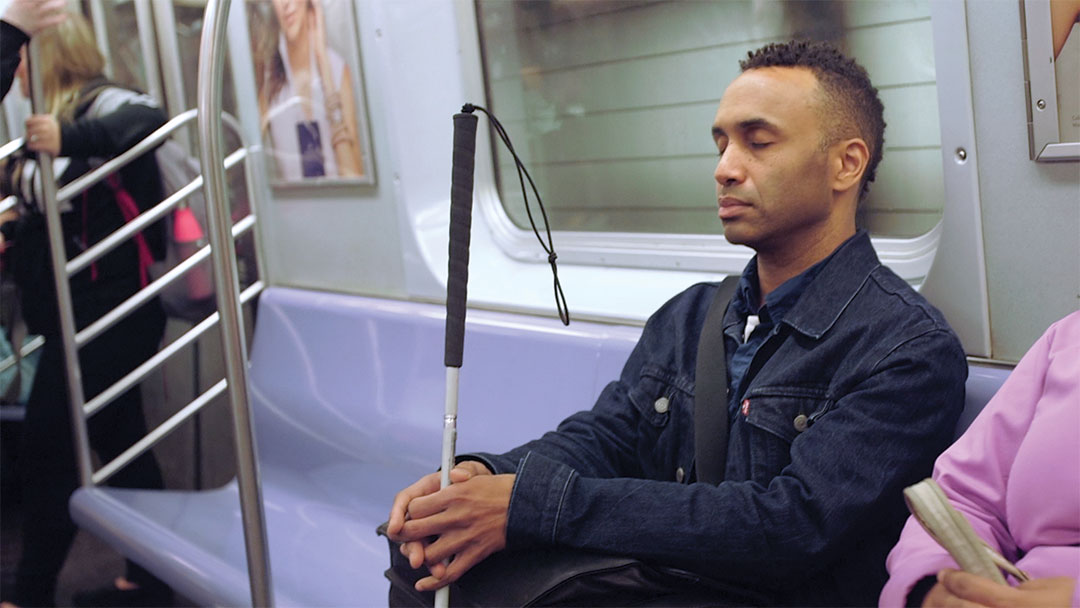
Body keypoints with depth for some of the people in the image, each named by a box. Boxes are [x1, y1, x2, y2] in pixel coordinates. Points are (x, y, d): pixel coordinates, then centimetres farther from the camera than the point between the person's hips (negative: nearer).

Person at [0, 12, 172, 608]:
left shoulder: (97, 104, -11)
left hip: (102, 314, -9)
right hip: (77, 315, 9)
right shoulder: (48, 121, 15)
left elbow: (148, 117, -33)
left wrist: (71, 141, -45)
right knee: (121, 446, 15)